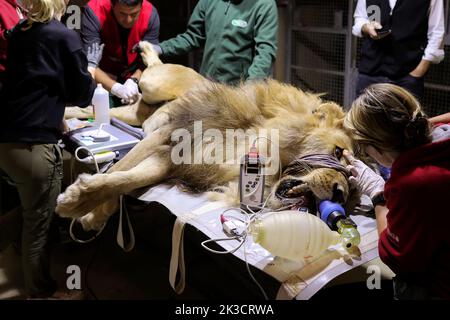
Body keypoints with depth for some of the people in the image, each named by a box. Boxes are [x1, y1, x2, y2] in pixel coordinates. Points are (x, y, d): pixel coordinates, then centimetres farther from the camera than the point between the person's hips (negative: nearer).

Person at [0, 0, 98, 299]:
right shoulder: (65, 37, -8)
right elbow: (82, 94, 0)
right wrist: (88, 77, 19)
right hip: (33, 147, -6)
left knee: (30, 216, 23)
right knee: (38, 224, 9)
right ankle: (42, 292, 26)